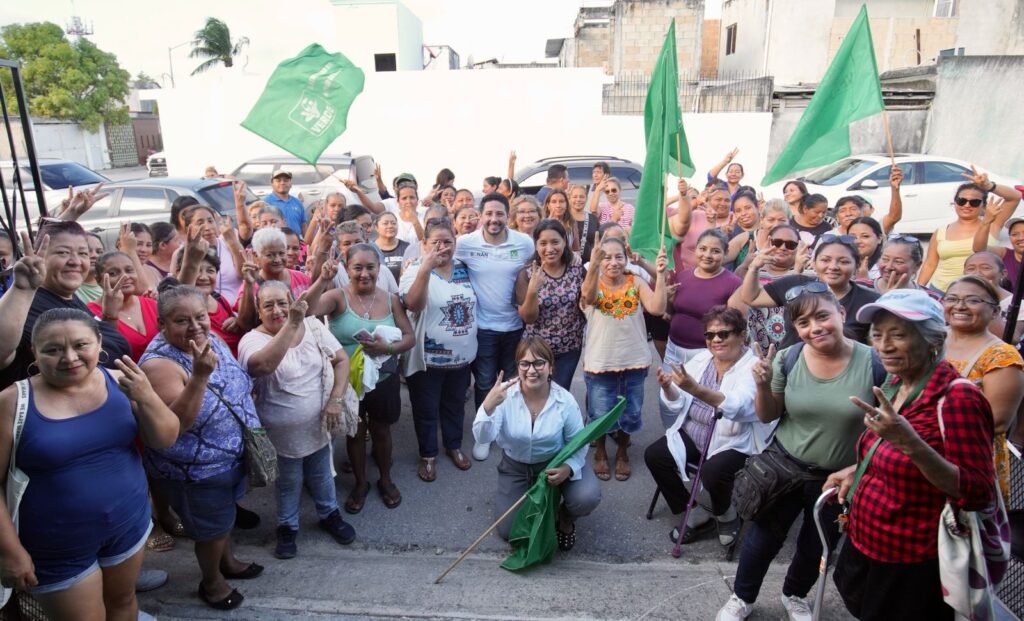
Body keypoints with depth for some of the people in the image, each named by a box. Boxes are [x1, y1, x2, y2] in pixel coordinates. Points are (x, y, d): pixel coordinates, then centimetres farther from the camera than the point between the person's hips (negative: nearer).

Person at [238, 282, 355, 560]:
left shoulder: (313, 326, -8)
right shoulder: (252, 340, -19)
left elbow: (341, 360, -4)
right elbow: (263, 364, -42)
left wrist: (335, 399, -15)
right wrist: (292, 323, -47)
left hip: (317, 426, 3)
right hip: (281, 434, -3)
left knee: (321, 475, 23)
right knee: (288, 483, 18)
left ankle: (330, 514, 48)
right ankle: (287, 526, 43)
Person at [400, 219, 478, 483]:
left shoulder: (464, 268, 3)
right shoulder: (416, 270, -13)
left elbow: (473, 303, 16)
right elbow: (413, 304, -32)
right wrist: (426, 268, -40)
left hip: (461, 355, 5)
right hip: (428, 357, -5)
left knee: (455, 405, 22)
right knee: (427, 410, 12)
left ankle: (454, 446, 43)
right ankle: (428, 454, 32)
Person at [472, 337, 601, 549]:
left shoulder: (565, 400, -21)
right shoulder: (504, 395, -21)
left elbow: (579, 444, -10)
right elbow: (483, 438, -29)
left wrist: (569, 467, -31)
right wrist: (488, 406, -48)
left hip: (556, 463, -1)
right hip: (515, 466, 1)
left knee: (587, 498, -27)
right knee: (509, 530, 0)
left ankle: (565, 517, 12)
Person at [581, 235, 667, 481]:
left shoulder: (636, 283, -4)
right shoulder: (594, 284, -8)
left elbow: (657, 308, -17)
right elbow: (587, 297, -33)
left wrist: (660, 275, -27)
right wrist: (593, 265, -50)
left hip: (634, 361, 2)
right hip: (600, 363, -2)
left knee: (629, 413, 17)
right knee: (600, 415, 13)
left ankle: (622, 452, 42)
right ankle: (600, 453, 39)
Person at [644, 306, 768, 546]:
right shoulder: (700, 359, 4)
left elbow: (737, 407, -34)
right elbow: (679, 405, 6)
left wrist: (695, 388, -48)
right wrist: (668, 388, -17)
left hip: (734, 443, -6)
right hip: (692, 434, 6)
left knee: (713, 473, -31)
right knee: (653, 455, -12)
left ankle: (726, 514, 5)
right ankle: (697, 512, 4)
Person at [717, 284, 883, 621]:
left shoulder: (872, 363, -19)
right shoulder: (787, 359, -14)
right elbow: (767, 416, -3)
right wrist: (762, 384, -22)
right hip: (784, 466, 0)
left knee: (817, 546, 23)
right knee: (763, 535, 16)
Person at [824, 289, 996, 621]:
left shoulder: (957, 398, -22)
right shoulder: (895, 386, 1)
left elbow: (978, 494, -25)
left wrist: (910, 443, -37)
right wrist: (857, 471, 3)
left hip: (912, 569, -7)